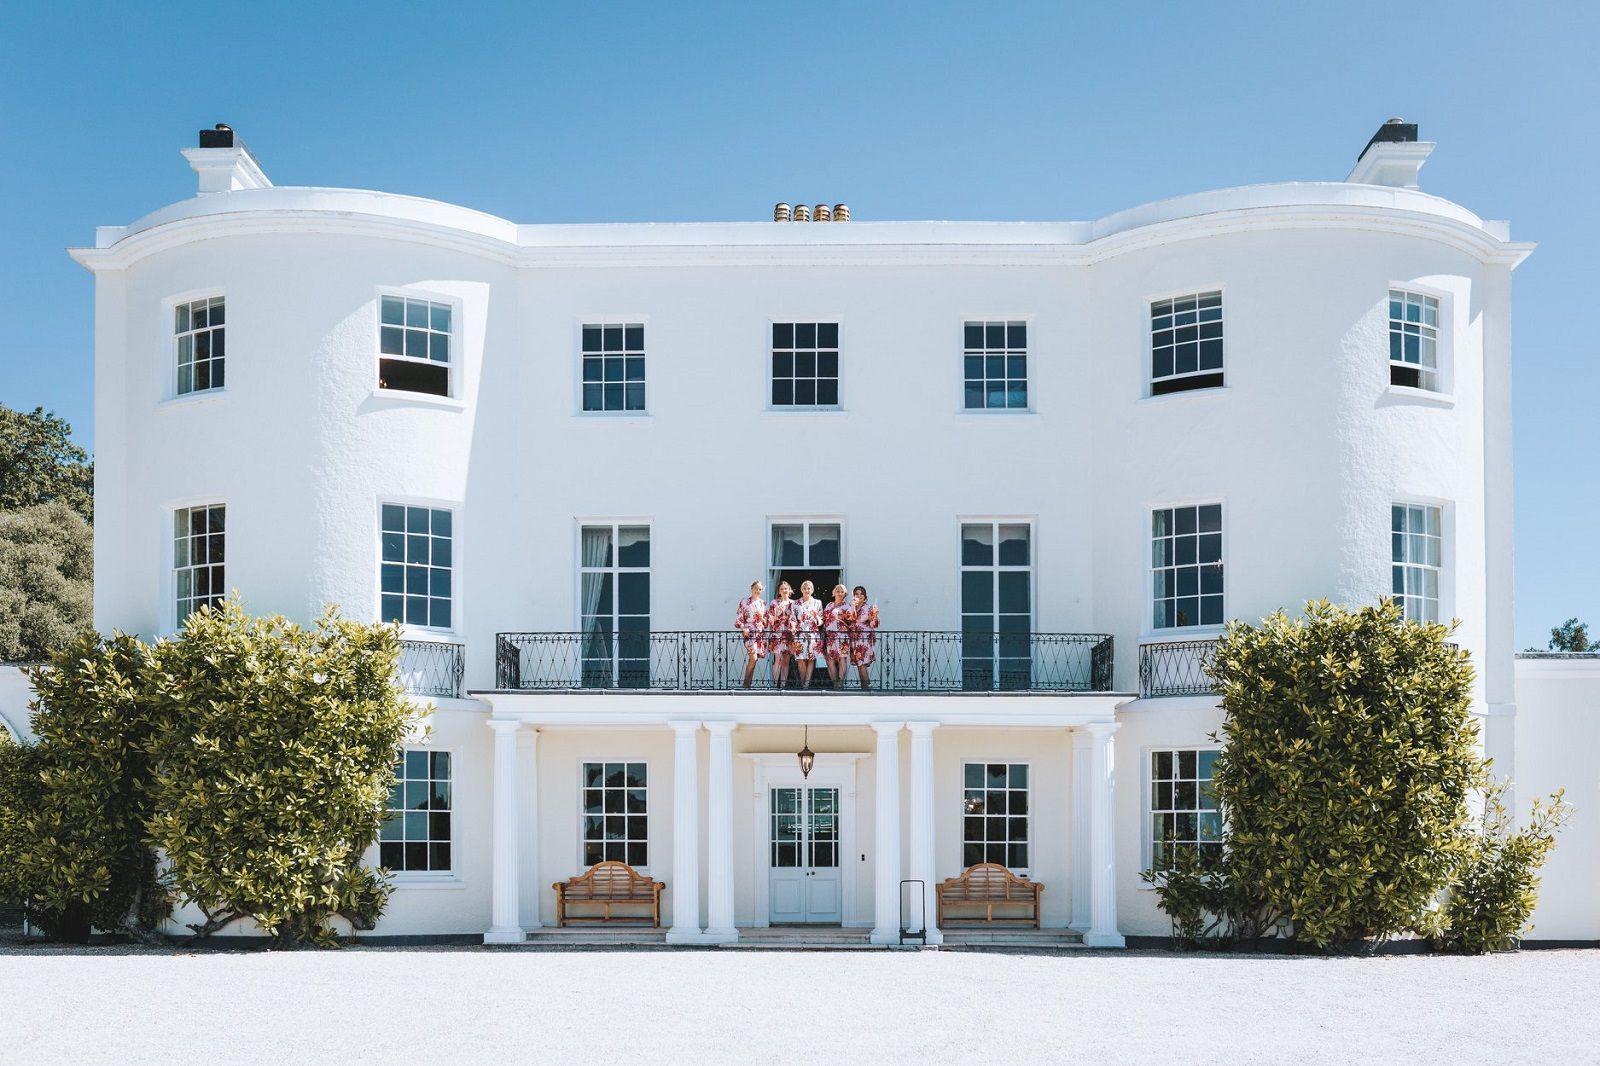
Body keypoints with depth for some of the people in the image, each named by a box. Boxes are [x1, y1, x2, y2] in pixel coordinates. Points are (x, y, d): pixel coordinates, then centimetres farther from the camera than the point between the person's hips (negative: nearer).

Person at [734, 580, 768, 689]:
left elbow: (766, 622, 18)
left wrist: (762, 618, -4)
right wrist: (743, 628, -17)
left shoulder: (763, 603, 13)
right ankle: (746, 683, -10)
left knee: (753, 659, 4)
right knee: (753, 657, -19)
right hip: (749, 633, -5)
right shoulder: (744, 602, 1)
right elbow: (738, 619, -2)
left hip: (761, 634, 5)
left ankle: (748, 683, 10)